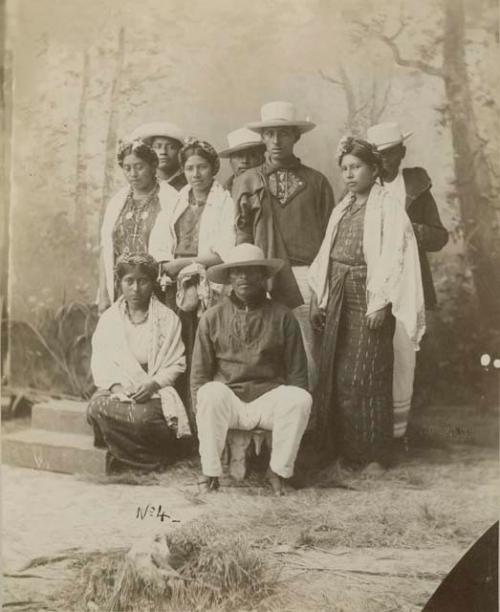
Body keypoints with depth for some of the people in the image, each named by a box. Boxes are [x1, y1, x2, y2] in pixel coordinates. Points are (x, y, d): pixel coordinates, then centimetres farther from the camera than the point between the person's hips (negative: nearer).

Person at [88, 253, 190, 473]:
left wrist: (153, 384, -18)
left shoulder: (167, 319, 6)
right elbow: (100, 362, 7)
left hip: (154, 391, -3)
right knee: (97, 408, -31)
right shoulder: (108, 318, 15)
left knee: (142, 416, -37)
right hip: (116, 387, 3)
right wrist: (114, 385, -13)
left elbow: (176, 364, 1)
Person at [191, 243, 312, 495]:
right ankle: (211, 471, -17)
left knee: (300, 398, -29)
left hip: (269, 400, 0)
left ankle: (279, 469, -10)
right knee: (212, 393, -33)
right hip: (226, 403, 0)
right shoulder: (212, 318, 5)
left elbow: (297, 372, 6)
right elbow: (199, 373, 7)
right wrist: (203, 409, -8)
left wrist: (293, 412, -5)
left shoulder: (282, 316, 4)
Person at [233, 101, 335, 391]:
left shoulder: (316, 181, 10)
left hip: (307, 276, 0)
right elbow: (242, 237, 12)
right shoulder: (246, 182, 13)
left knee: (308, 356, -3)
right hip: (264, 278, 1)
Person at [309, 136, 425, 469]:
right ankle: (341, 448, 19)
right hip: (339, 298, 7)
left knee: (366, 376, -3)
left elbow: (394, 258, -12)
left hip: (370, 299, -7)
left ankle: (375, 453, 9)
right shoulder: (342, 210, 15)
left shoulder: (388, 209, -6)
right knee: (334, 375, 7)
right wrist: (318, 299, 13)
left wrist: (381, 304, -18)